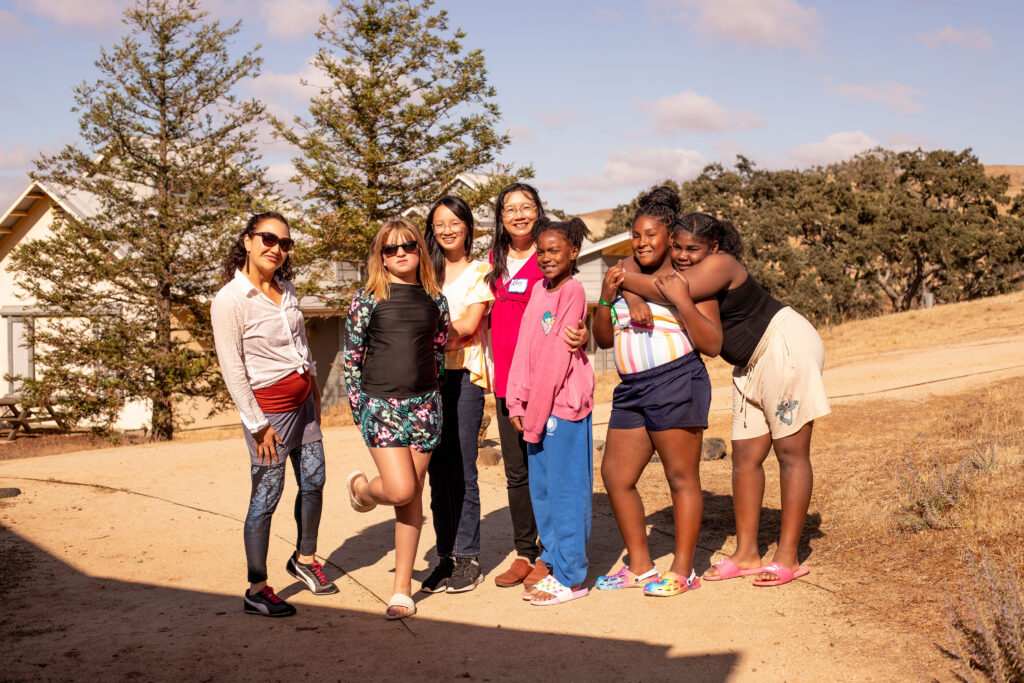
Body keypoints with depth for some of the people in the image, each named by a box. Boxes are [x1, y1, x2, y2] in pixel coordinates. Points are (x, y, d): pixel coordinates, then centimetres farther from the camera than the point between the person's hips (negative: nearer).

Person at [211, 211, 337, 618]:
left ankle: (305, 558, 35)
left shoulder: (286, 287, 6)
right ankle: (256, 590, 7)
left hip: (303, 400, 8)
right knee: (266, 496, -3)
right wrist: (257, 423, -16)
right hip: (269, 406, -7)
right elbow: (231, 369, -15)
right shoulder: (230, 299, -15)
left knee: (314, 481, 14)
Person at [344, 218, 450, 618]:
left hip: (423, 405, 3)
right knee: (400, 491, -13)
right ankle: (361, 486, 25)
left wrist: (427, 398, 11)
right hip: (380, 405, -3)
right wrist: (360, 407, -1)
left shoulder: (434, 299, 7)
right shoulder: (368, 299, -1)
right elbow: (351, 357, 1)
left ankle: (402, 589, 15)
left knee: (413, 495, 5)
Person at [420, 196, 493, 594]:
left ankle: (468, 557, 4)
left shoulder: (479, 272, 4)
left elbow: (468, 325, -7)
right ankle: (446, 556, 13)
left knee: (462, 471, -5)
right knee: (438, 471, 5)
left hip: (464, 375, -4)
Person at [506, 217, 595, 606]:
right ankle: (554, 566, 24)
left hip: (564, 404, -8)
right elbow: (524, 348, 9)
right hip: (537, 407, 8)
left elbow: (556, 357, -14)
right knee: (540, 489, 13)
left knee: (566, 490, -2)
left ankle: (571, 578, 7)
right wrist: (517, 403, 2)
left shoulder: (572, 291, -11)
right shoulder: (538, 289, 12)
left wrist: (536, 415, -13)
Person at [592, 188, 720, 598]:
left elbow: (712, 344, -6)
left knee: (681, 476, -1)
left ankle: (683, 570, 10)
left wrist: (682, 302, -17)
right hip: (632, 388, 7)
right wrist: (606, 299, 0)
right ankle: (640, 566, 20)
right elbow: (603, 339, 17)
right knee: (615, 475, 7)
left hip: (675, 383, -7)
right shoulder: (626, 278, 18)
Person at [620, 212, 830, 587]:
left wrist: (621, 277, -22)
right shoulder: (683, 272, 7)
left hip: (787, 347, -9)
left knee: (791, 451, -5)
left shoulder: (720, 264, -18)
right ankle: (746, 554, 12)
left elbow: (675, 292, -31)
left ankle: (788, 557, -3)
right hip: (752, 366, 9)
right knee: (746, 455, 6)